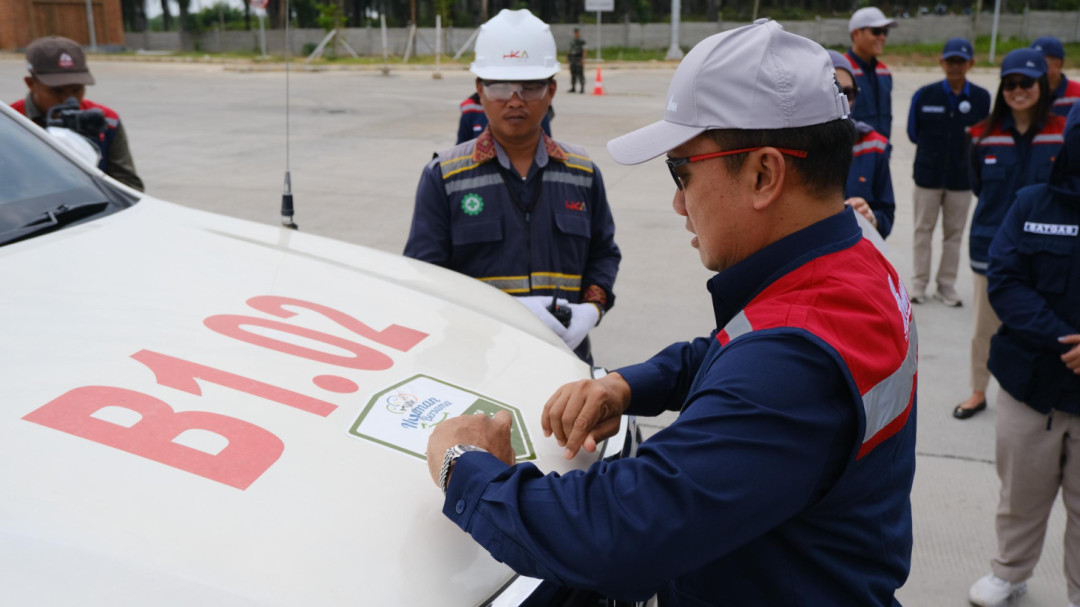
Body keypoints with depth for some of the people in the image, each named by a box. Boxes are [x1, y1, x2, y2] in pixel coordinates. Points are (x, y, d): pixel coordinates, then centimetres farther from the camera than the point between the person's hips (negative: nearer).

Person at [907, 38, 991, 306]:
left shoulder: (981, 98, -3)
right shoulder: (924, 95, -3)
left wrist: (967, 147, -8)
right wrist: (934, 147, -1)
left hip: (962, 177, 0)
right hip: (928, 174, 0)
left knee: (954, 233, 8)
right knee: (923, 230, 8)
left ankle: (947, 286, 19)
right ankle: (919, 283, 18)